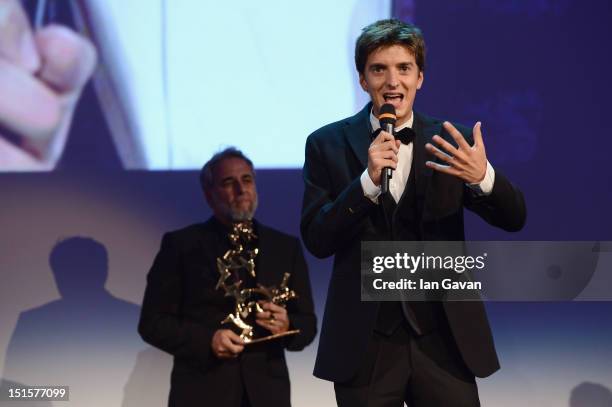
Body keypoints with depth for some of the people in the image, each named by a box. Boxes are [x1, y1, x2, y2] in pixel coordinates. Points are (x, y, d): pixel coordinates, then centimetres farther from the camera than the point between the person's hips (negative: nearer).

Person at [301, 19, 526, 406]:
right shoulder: (329, 144, 1)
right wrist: (368, 181, -20)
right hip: (365, 345, -1)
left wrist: (483, 177, -23)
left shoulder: (451, 141, 4)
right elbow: (316, 240, -6)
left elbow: (513, 219, -2)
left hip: (443, 341, 1)